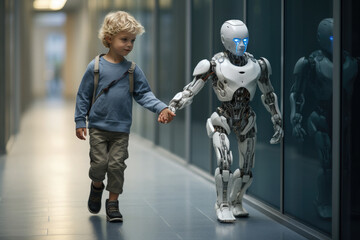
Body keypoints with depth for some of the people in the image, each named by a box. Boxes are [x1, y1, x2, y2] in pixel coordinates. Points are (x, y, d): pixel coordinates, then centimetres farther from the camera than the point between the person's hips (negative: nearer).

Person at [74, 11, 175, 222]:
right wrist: (80, 122, -1)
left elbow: (144, 94, 1)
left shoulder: (133, 70, 2)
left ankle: (113, 202, 16)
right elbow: (83, 95, 1)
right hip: (98, 127, -1)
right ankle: (97, 186, 31)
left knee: (117, 165, 0)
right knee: (99, 163, -2)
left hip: (122, 129, 1)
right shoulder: (96, 67, -4)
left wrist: (162, 108, -15)